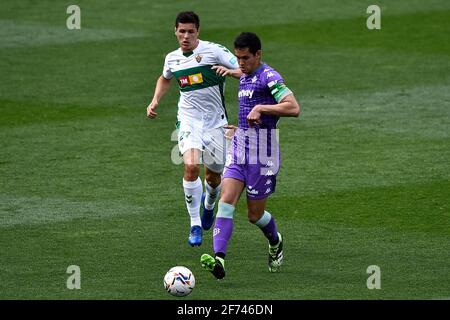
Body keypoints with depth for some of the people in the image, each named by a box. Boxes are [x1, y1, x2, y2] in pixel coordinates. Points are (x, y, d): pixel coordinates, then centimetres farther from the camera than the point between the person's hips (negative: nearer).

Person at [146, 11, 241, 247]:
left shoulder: (214, 51, -9)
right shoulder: (172, 59, 6)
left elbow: (247, 72, -10)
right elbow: (165, 79, 30)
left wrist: (231, 71, -31)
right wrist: (155, 101, 15)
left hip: (215, 121, -1)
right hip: (188, 120, 1)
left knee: (213, 176, 9)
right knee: (191, 166, -23)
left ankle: (208, 204, 46)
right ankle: (195, 225, -15)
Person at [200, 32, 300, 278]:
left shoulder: (269, 77, -13)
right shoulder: (244, 77, 15)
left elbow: (293, 108, -26)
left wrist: (260, 109, -26)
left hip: (261, 155, -7)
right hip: (238, 152, 7)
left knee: (255, 214, 4)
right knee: (226, 201, -13)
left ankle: (275, 243, 37)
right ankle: (219, 260, -25)